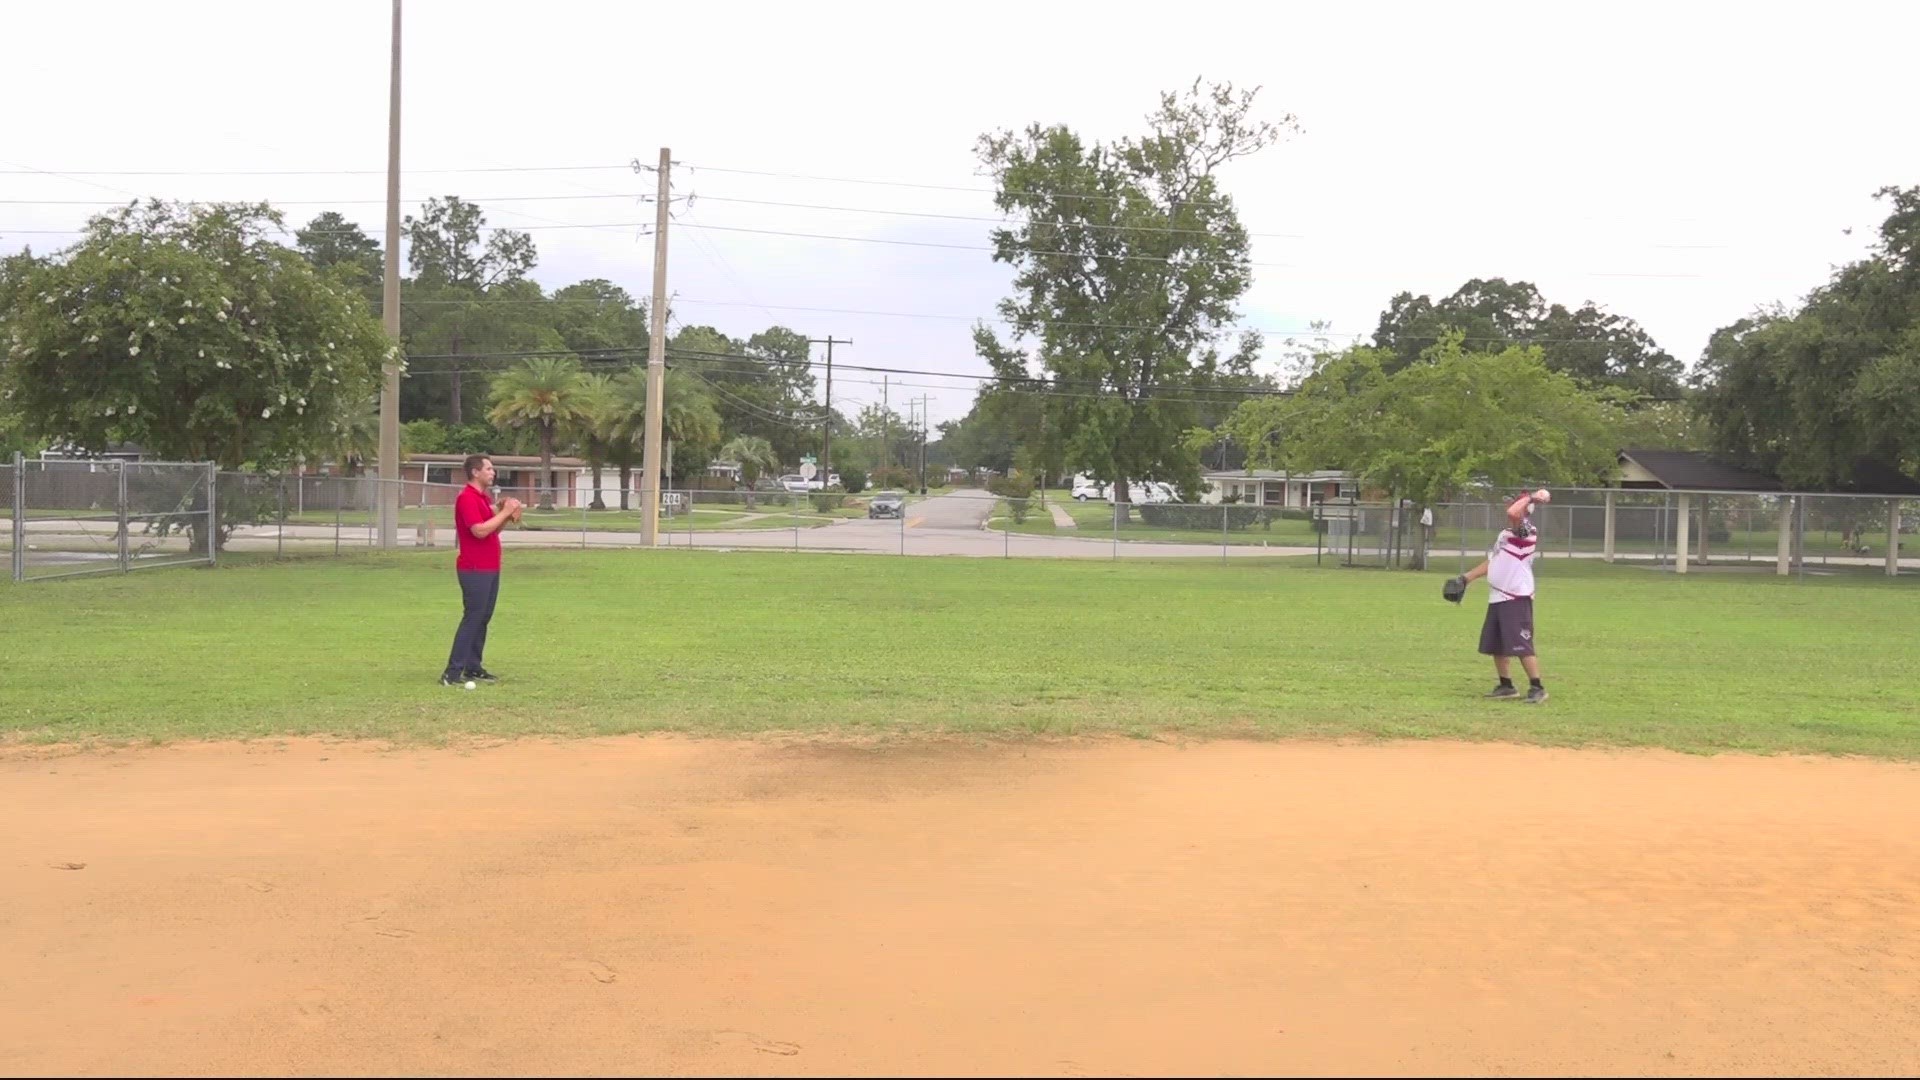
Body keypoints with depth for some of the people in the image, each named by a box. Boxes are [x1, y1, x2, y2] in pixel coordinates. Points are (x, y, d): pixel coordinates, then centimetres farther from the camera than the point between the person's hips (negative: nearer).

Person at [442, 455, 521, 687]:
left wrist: (507, 514, 4)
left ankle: (473, 667, 16)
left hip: (489, 569, 10)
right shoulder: (467, 498, -15)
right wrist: (504, 512, -17)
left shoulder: (484, 498, 17)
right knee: (472, 618, -10)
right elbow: (480, 530, -25)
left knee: (483, 619, 11)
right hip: (475, 570, -10)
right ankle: (452, 673, -8)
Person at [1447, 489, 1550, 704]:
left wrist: (1531, 498, -17)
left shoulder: (1528, 533, -12)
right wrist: (1466, 578, 21)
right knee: (1495, 645, 13)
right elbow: (1491, 562, 24)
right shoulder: (1504, 534, 17)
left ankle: (1537, 687, -3)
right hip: (1497, 598, 9)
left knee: (1522, 645, -10)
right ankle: (1506, 686, 24)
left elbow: (1513, 513, -32)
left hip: (1517, 599, -9)